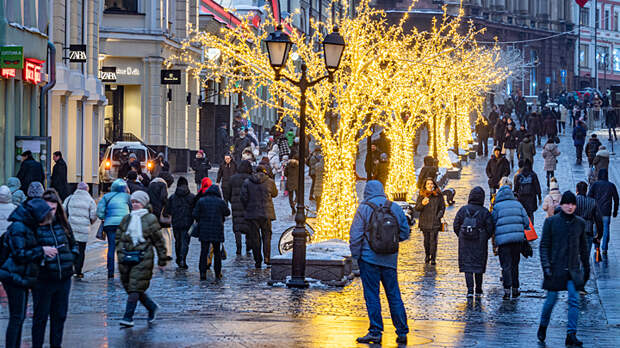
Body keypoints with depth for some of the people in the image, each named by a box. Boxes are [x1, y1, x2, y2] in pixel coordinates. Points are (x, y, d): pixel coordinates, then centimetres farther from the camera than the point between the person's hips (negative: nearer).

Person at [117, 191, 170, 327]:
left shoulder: (150, 219, 0)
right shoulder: (126, 219, 13)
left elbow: (159, 241, 3)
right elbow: (119, 238, 21)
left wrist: (162, 261, 2)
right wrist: (120, 253, 10)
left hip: (143, 259, -6)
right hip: (126, 258, 6)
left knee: (135, 288, -12)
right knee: (129, 287, 10)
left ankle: (128, 317, -12)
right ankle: (152, 307, 29)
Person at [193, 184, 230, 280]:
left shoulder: (201, 201, -1)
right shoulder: (221, 202, -2)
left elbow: (195, 215, -4)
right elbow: (227, 213, 12)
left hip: (204, 230, 0)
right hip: (217, 231, 0)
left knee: (204, 252, 2)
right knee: (217, 252, 11)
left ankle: (203, 272, -8)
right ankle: (218, 273, 12)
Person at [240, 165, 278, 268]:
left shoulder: (247, 182, 1)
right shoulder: (270, 182, -1)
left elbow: (243, 197, -3)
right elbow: (275, 193, 16)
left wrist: (247, 208, 9)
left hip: (252, 213, 0)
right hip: (266, 213, 0)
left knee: (255, 236, 6)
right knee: (266, 234, 10)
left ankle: (257, 260, 5)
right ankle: (267, 257, -6)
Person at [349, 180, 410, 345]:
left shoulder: (364, 209, -6)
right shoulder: (396, 208, 5)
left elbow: (355, 235, -8)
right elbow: (405, 232, 11)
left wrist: (355, 255, 2)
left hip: (369, 258, -4)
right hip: (390, 259, 4)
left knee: (372, 296, 1)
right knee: (394, 295, 9)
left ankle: (376, 331, -1)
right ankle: (402, 332, 11)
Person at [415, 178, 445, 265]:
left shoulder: (438, 195, 2)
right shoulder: (422, 195, 5)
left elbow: (442, 207, 8)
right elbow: (417, 208, 4)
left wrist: (439, 216, -7)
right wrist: (422, 204, -17)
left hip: (435, 222, -2)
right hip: (425, 221, 2)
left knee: (433, 239, -8)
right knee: (426, 239, 7)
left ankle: (433, 258, -4)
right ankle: (427, 255, 23)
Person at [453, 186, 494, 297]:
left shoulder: (463, 210, -2)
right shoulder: (485, 212, -7)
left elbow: (456, 226, 2)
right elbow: (490, 228, -6)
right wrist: (484, 238, 10)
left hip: (465, 243, 0)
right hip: (480, 244, 0)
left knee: (467, 266, 2)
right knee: (479, 266, 13)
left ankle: (470, 289, -11)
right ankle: (478, 290, 20)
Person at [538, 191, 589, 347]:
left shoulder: (580, 223, 7)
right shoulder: (551, 222, -2)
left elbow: (583, 247, 16)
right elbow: (544, 245, -1)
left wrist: (586, 267, 18)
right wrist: (546, 266, -10)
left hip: (573, 269, 2)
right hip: (556, 268, -2)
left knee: (574, 300, -8)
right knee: (551, 299, 4)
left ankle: (571, 335, -6)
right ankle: (543, 327, 29)